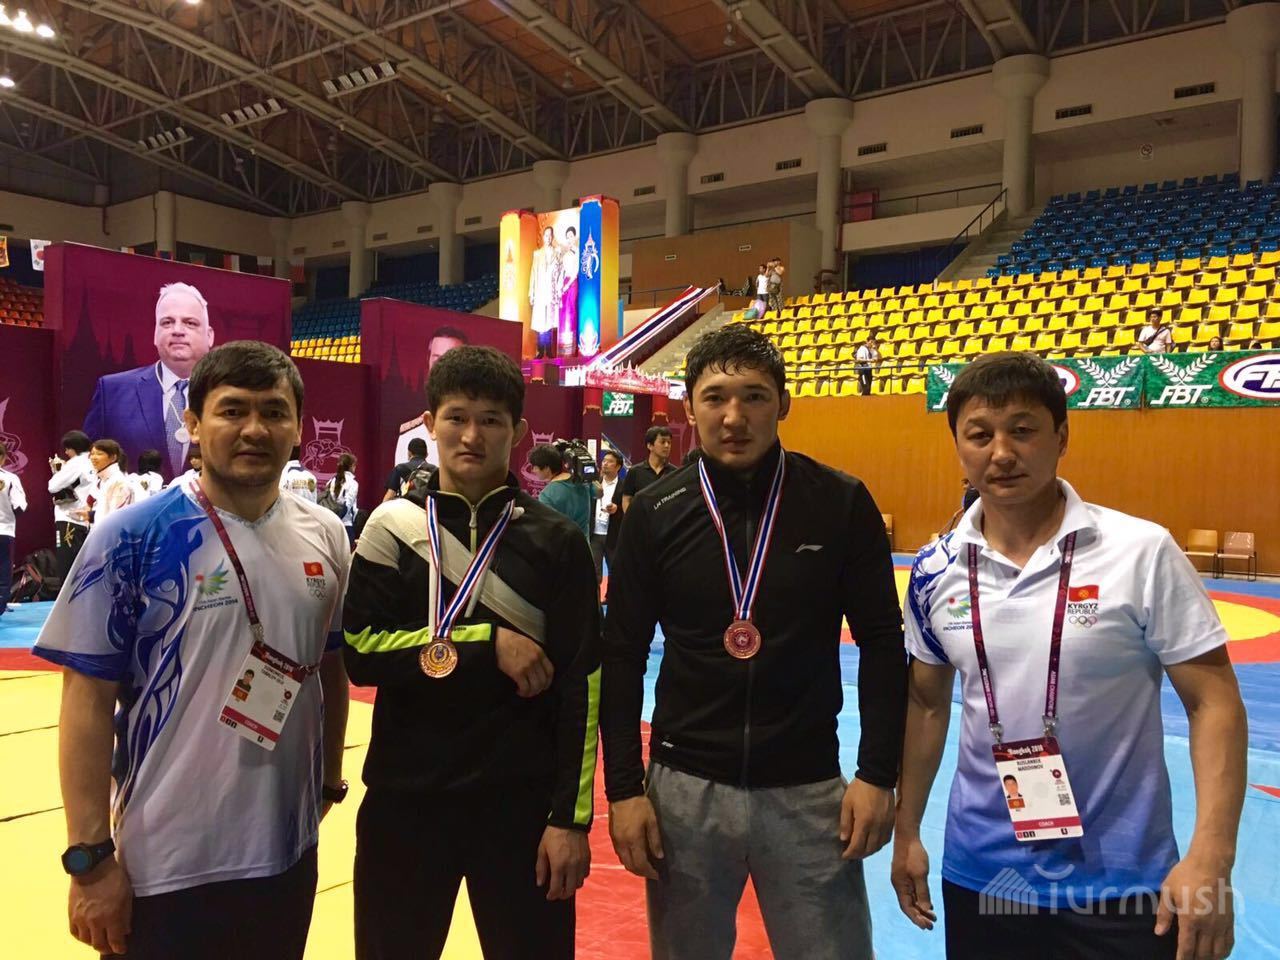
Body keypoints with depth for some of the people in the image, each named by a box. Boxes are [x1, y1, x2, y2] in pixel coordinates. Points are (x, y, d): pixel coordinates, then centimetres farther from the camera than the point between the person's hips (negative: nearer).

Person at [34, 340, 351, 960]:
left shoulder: (324, 536, 1)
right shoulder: (132, 537, -13)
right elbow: (88, 700, -11)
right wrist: (90, 856, -11)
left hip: (289, 849, 5)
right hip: (169, 863, -4)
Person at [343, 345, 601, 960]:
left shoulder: (556, 540, -2)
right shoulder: (392, 527, 1)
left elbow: (579, 686, -4)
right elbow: (360, 651, -8)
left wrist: (570, 816, -7)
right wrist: (488, 643, -16)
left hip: (521, 800, -1)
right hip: (404, 798, 1)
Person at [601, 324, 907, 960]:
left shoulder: (842, 504, -6)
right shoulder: (654, 514, -4)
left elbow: (881, 643, 0)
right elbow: (622, 657, 1)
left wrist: (878, 773, -3)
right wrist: (624, 788, -1)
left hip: (808, 790, -1)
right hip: (684, 788, 1)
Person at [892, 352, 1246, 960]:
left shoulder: (1142, 553, -13)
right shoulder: (935, 571, -3)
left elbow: (1213, 704, -9)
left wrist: (1209, 857, -16)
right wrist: (906, 831, 10)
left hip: (1121, 883, -3)